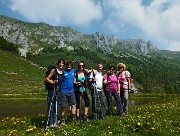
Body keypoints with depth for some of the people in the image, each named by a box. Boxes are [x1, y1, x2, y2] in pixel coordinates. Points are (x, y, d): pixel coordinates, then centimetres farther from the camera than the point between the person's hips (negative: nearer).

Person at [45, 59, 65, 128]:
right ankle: (50, 122, 1)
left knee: (56, 106, 10)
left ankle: (55, 122, 19)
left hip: (58, 90, 4)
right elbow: (47, 79, -3)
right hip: (52, 90, -4)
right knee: (51, 106, -5)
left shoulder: (63, 72, 8)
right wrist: (53, 82, -16)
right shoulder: (54, 70, -4)